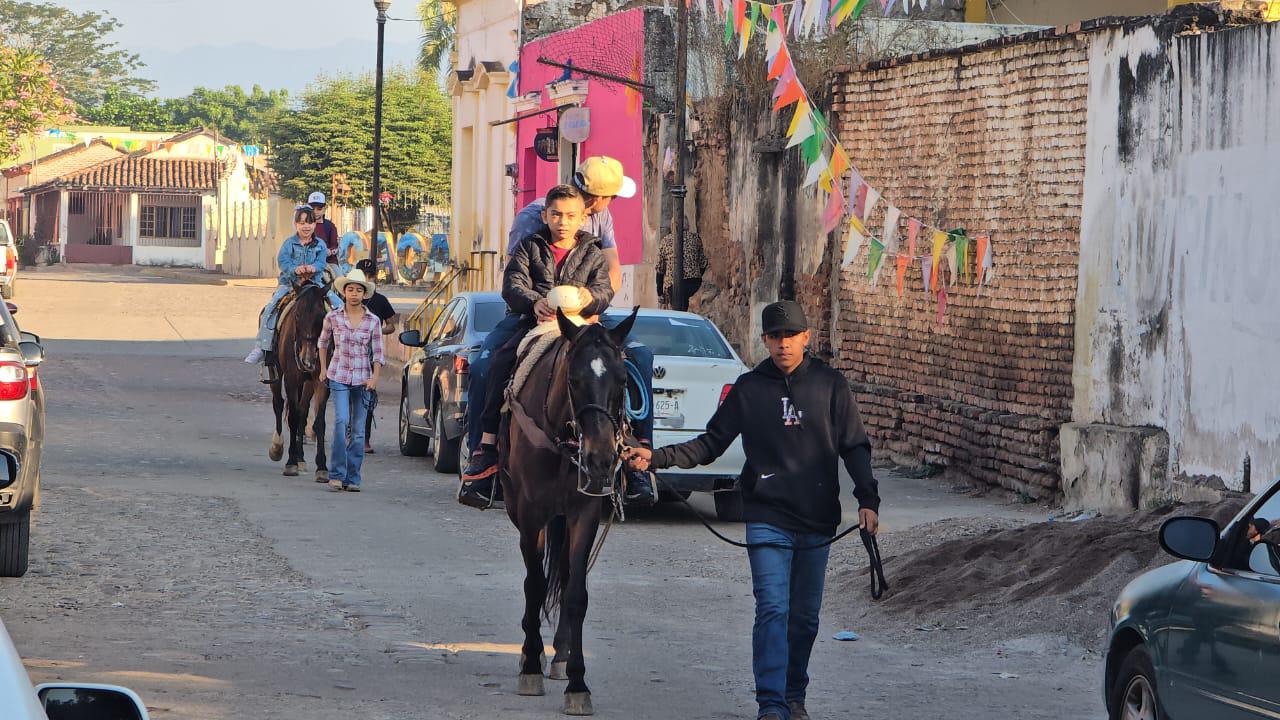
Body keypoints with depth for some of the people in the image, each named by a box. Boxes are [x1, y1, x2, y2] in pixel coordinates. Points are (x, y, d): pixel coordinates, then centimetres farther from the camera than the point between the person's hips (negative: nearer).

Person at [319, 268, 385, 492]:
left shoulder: (373, 321, 1)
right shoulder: (333, 317, 1)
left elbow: (378, 353, 3)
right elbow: (323, 342, 17)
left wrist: (374, 377, -10)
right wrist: (324, 369, 15)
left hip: (362, 379, 1)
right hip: (339, 376, -1)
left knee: (358, 430, 3)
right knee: (342, 421, -18)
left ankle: (352, 478, 10)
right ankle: (337, 474, -12)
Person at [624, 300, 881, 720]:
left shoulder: (829, 385, 3)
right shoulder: (749, 389, 4)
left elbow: (854, 447, 3)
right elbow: (711, 443, 7)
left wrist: (867, 500, -9)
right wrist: (656, 458, -4)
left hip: (817, 522, 1)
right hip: (767, 518, -1)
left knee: (805, 615, 10)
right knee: (773, 610, -12)